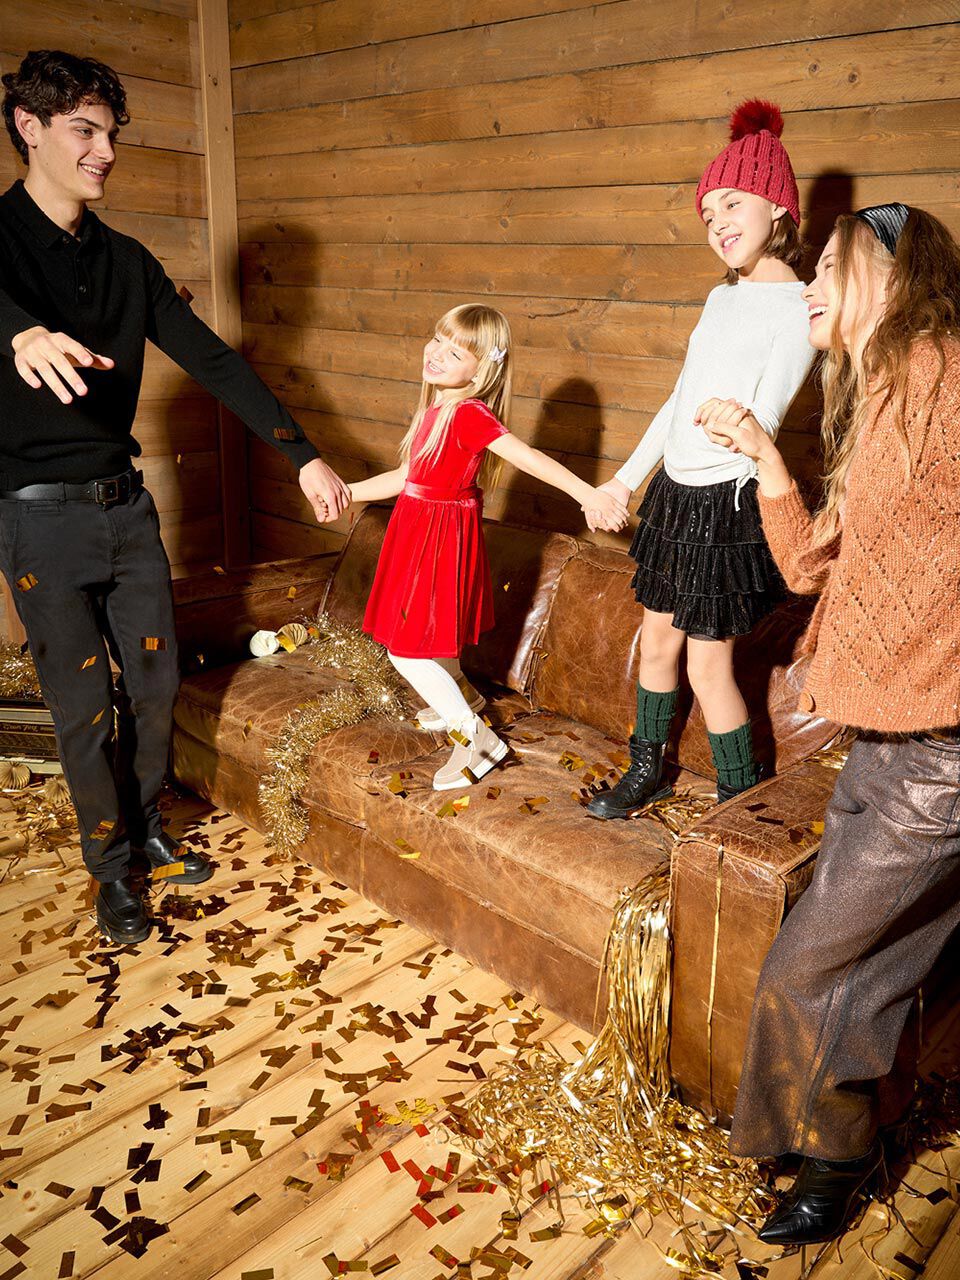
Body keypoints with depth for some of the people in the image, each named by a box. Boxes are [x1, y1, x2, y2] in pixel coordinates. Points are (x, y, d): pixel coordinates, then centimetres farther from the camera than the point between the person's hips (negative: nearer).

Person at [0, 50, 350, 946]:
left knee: (154, 684, 12)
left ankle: (145, 828, 34)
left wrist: (303, 456, -4)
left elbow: (210, 359, 4)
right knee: (84, 707, 2)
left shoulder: (127, 261, 8)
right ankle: (111, 867, 23)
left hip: (126, 503, 5)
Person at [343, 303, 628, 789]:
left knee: (407, 650, -4)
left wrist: (589, 494, -33)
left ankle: (477, 740, 4)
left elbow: (528, 458, -27)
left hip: (441, 537, -8)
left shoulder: (469, 414, -19)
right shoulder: (437, 409, 7)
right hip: (419, 527, 8)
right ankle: (463, 696, 47)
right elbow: (405, 476, 15)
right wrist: (344, 492, 20)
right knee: (428, 631, 23)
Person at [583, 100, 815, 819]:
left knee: (708, 664, -1)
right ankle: (648, 770, 33)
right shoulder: (722, 298, 13)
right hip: (675, 491, 8)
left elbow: (766, 420, -18)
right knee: (657, 642, 15)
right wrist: (627, 478, 20)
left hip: (728, 501, -7)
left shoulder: (799, 309, -11)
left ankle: (741, 800, 19)